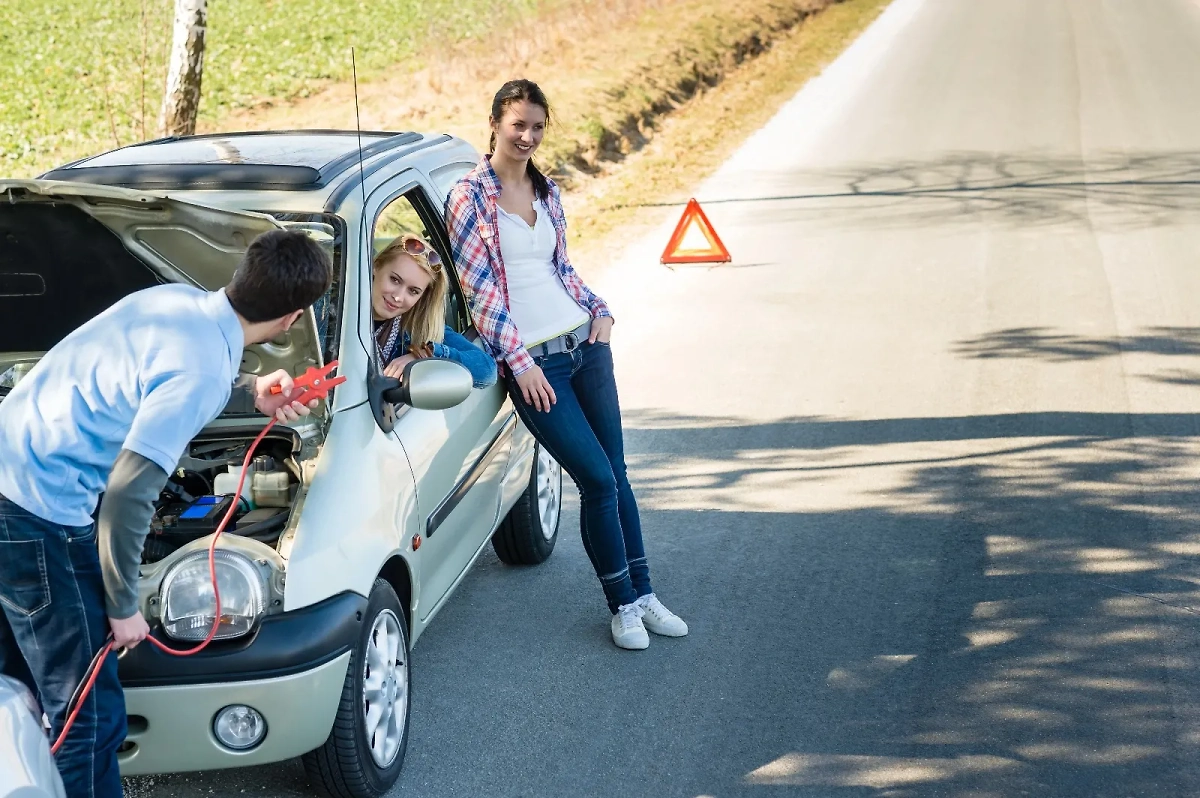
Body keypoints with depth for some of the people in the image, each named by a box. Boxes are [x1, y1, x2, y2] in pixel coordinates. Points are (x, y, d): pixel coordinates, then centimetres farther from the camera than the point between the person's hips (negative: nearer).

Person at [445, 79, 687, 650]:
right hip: (532, 361, -6)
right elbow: (479, 290, -9)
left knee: (616, 473, 8)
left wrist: (599, 309, 5)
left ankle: (643, 594, 18)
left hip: (585, 344, 6)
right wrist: (519, 361, -12)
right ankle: (623, 604, 9)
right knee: (599, 480, -6)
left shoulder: (546, 191, 12)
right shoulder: (469, 197, -6)